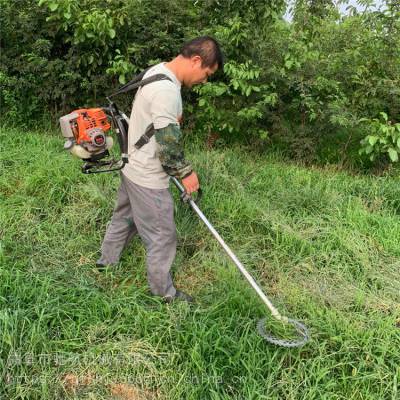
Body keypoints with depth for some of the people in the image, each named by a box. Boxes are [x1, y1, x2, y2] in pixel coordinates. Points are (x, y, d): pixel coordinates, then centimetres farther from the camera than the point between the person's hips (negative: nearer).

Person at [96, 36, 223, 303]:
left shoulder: (157, 71, 7)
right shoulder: (167, 90, -27)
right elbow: (168, 141, -25)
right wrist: (185, 172, -13)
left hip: (134, 168, 10)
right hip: (149, 179, -10)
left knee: (125, 217, 26)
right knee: (162, 236, 5)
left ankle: (107, 261, 47)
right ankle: (163, 292, 22)